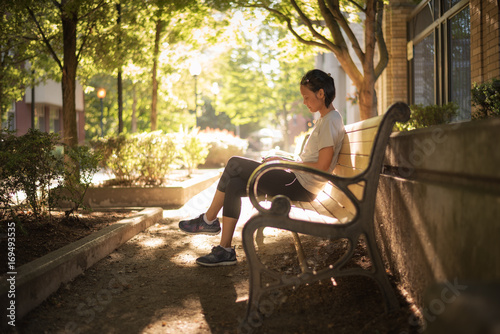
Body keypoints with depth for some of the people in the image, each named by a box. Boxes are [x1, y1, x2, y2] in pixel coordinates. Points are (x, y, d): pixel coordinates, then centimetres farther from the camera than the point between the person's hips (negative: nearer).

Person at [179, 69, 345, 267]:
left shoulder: (331, 121, -13)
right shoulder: (326, 119, 18)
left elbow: (322, 166, -20)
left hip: (301, 186, -10)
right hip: (299, 183, 10)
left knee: (235, 164, -9)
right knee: (234, 185, -2)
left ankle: (208, 220, 5)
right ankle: (225, 250, -1)